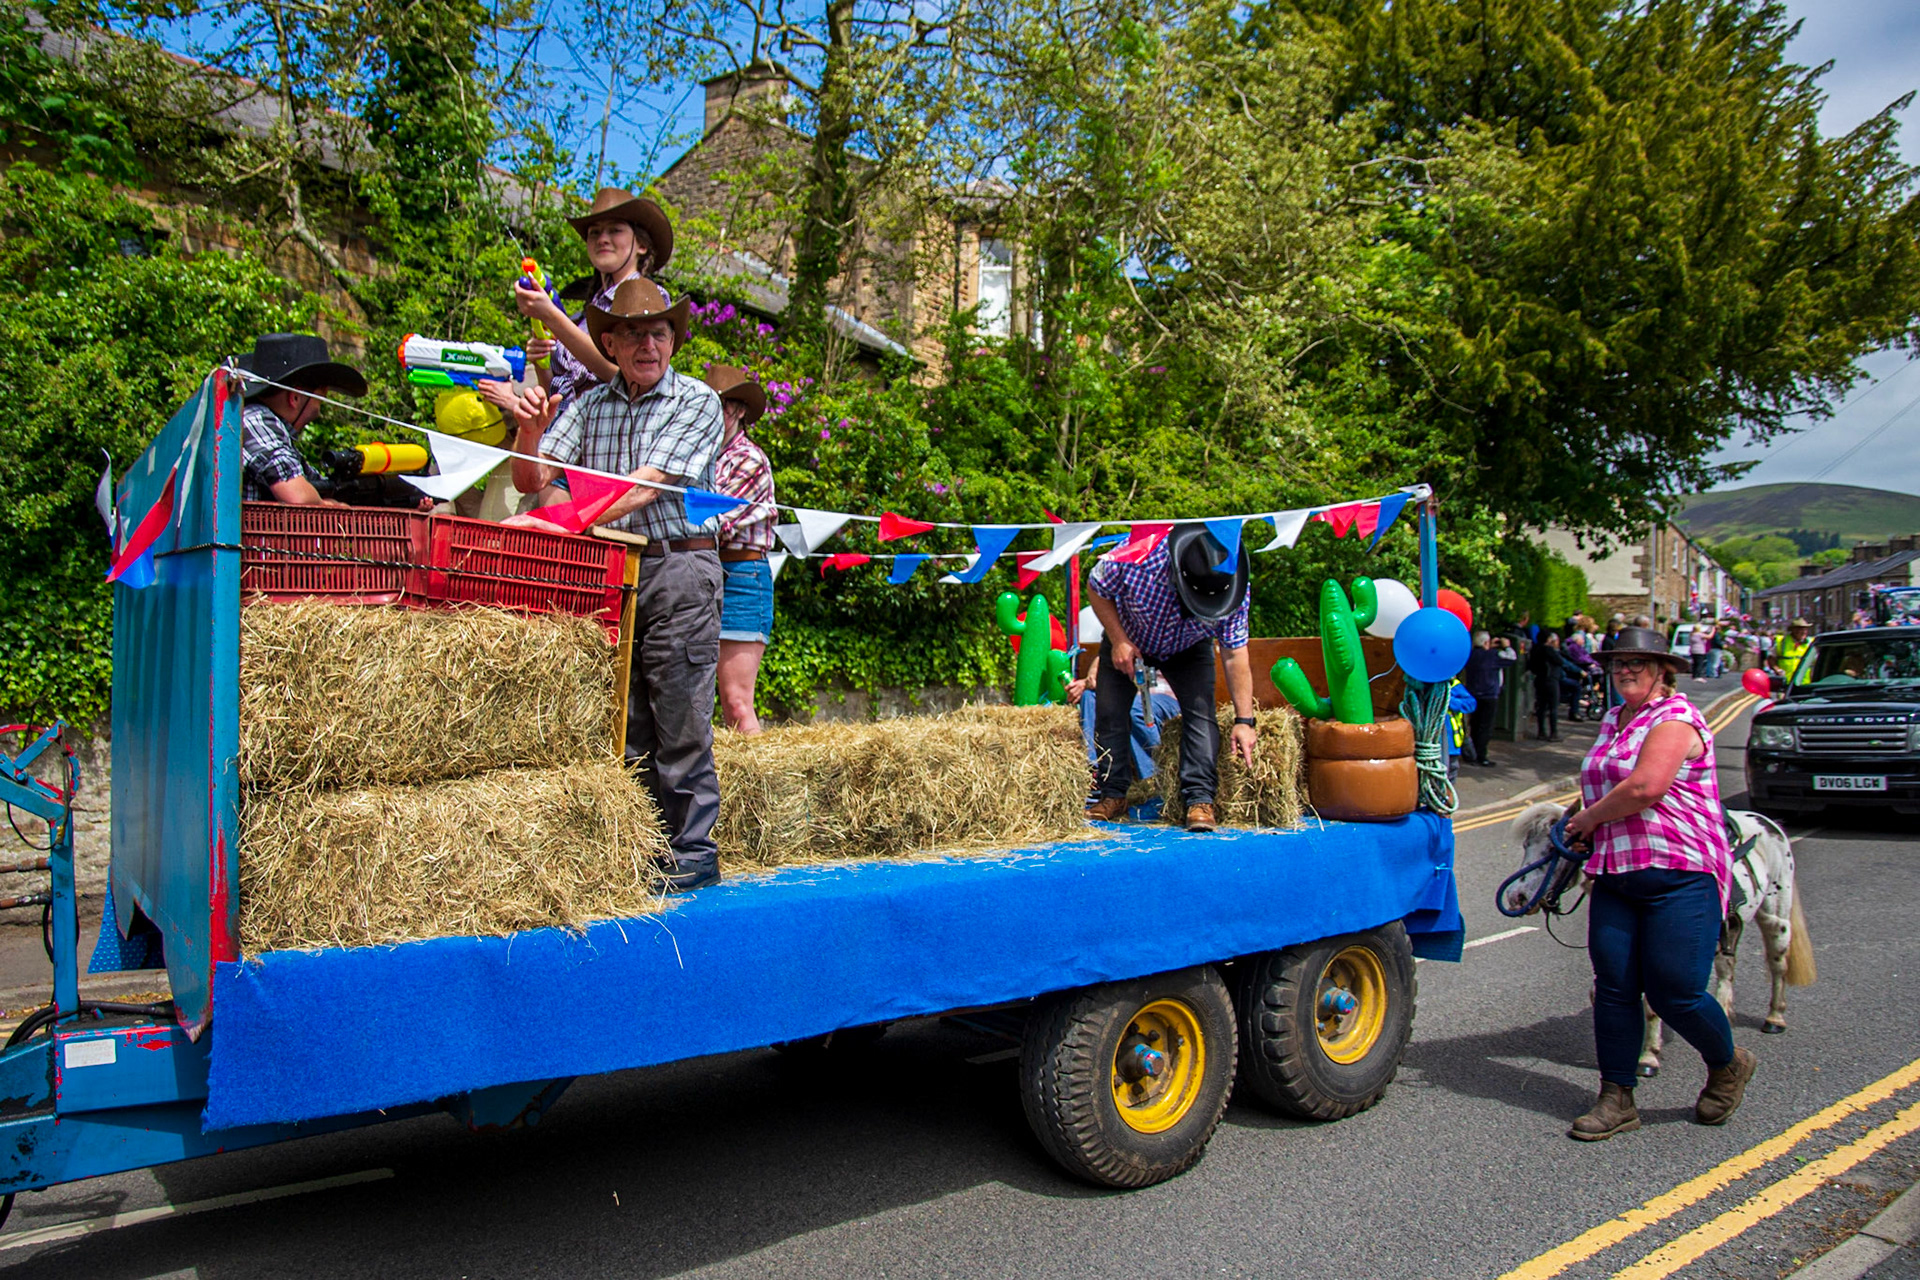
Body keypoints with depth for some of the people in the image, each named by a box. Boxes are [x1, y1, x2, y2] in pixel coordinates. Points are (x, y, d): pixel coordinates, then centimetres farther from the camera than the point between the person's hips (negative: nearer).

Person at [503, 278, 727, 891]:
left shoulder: (697, 402, -2)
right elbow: (532, 481, 8)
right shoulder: (588, 406, 13)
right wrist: (530, 432, -13)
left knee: (681, 724, -4)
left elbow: (646, 486, -14)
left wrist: (561, 523, -24)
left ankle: (693, 855, 5)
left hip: (677, 569, -5)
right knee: (627, 723, 8)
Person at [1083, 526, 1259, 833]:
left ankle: (1200, 800, -13)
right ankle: (1112, 795, 9)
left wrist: (1244, 720, -23)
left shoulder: (1235, 589, -32)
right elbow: (1096, 589, -18)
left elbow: (1236, 656, -23)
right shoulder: (1136, 556, -40)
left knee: (1200, 712, -19)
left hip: (1188, 650, 0)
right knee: (1109, 713, -5)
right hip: (1126, 640, 0)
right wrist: (1118, 640, -25)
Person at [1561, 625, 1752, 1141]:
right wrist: (1583, 823, 15)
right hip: (1615, 875, 8)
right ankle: (1617, 1099, 12)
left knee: (1674, 992, -6)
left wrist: (1590, 819, -7)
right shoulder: (1613, 719, 18)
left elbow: (1644, 788, -22)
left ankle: (1727, 1066, 25)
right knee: (1614, 987, 3)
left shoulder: (1675, 718, -9)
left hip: (1679, 875, -7)